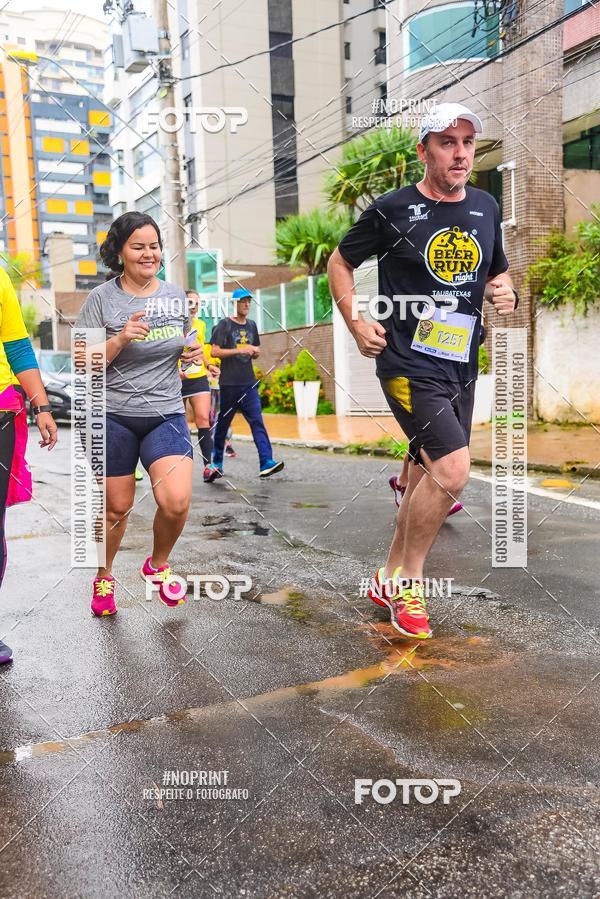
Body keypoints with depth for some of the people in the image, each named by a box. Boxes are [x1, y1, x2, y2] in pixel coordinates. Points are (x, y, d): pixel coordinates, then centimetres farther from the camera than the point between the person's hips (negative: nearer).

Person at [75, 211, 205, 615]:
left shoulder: (176, 294, 6)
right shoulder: (102, 298, -4)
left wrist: (193, 354, -2)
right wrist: (120, 339, -22)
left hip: (166, 415, 2)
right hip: (114, 417, -2)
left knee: (176, 501, -17)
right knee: (117, 507, 8)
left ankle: (158, 565, 14)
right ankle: (104, 578, 37)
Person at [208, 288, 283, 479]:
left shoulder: (251, 325, 15)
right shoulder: (224, 325, -2)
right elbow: (214, 351, -10)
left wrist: (255, 352, 1)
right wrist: (239, 350, -18)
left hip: (249, 383, 4)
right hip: (229, 383, -4)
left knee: (257, 422, -8)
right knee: (223, 423, 7)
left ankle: (266, 463, -16)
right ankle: (217, 462, 22)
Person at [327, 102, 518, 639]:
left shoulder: (487, 208, 10)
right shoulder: (394, 209, -5)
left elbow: (499, 271, 24)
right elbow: (340, 262, 5)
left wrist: (505, 292, 1)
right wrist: (356, 323, -6)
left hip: (461, 364, 7)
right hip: (409, 362, -6)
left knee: (430, 477, 11)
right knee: (453, 469, -20)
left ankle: (391, 580, 28)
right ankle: (409, 579, 2)